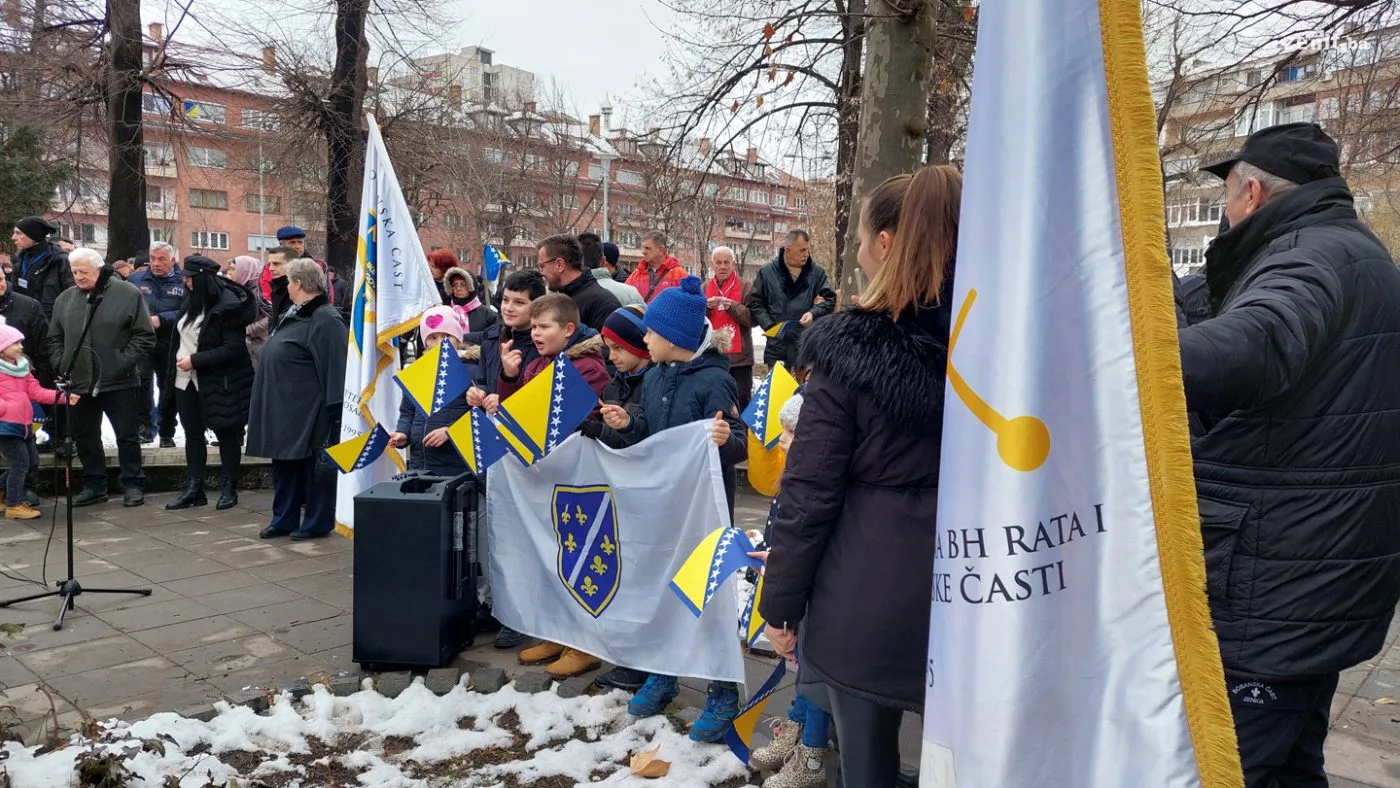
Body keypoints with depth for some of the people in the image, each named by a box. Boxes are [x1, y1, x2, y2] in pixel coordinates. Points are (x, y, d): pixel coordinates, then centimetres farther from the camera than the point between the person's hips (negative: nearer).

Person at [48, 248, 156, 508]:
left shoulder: (128, 293, -6)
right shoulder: (65, 298, 9)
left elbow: (144, 336, -7)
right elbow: (55, 338, 17)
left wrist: (123, 363, -14)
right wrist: (61, 364, 2)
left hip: (119, 383, -5)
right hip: (79, 383, 5)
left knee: (127, 436, 4)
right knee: (85, 437, 13)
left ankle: (132, 484, 14)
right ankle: (94, 485, 25)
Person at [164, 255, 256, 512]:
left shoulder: (228, 305, -17)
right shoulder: (194, 299, 6)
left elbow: (233, 348, -22)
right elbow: (180, 333, 18)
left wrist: (195, 361, -20)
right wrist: (175, 364, 9)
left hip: (218, 382, -8)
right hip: (187, 380, 8)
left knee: (225, 433, 4)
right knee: (192, 434, 11)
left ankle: (228, 489, 13)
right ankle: (193, 489, 18)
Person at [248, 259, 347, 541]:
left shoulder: (325, 320, -16)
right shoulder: (293, 315, 16)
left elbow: (335, 367, -22)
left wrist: (334, 408, -25)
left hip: (308, 411, -10)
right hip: (283, 408, 10)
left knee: (314, 466, 1)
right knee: (284, 465, 15)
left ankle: (317, 523, 12)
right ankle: (284, 519, 25)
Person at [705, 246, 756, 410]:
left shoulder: (745, 287, 2)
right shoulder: (704, 288, 12)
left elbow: (752, 318, -5)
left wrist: (733, 306, -18)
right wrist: (706, 307, -13)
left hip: (740, 355, -3)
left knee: (743, 398, -1)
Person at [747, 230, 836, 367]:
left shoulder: (817, 272, 6)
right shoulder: (767, 272, 2)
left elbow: (830, 299, 5)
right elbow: (755, 303, 5)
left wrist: (814, 313, -15)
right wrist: (770, 326, -9)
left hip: (808, 345, 1)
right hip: (777, 344, -1)